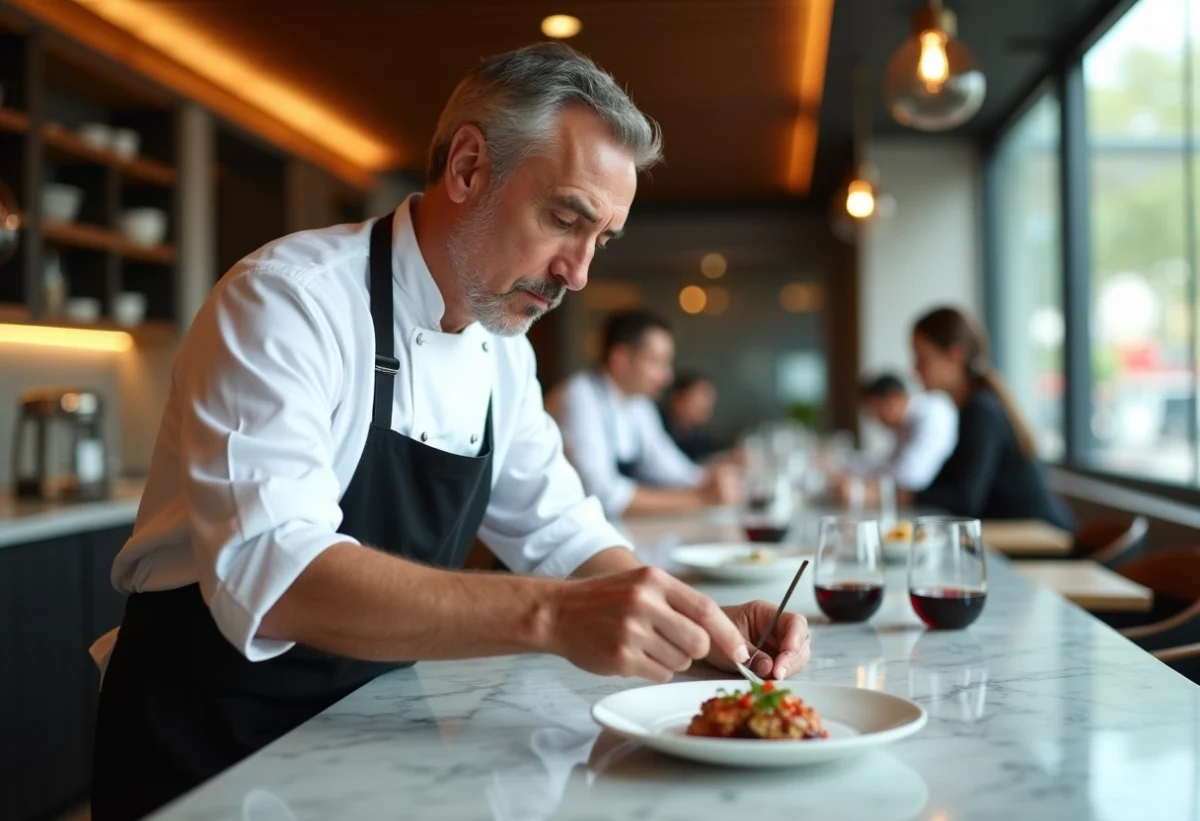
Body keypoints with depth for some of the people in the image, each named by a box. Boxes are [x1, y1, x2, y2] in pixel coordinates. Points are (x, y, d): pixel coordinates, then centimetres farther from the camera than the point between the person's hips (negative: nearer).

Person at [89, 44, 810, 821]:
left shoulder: (503, 349, 3)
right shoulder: (286, 299, -21)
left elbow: (558, 533, 7)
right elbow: (268, 575, -33)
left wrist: (700, 625, -11)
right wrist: (550, 615, -41)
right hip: (209, 741, -6)